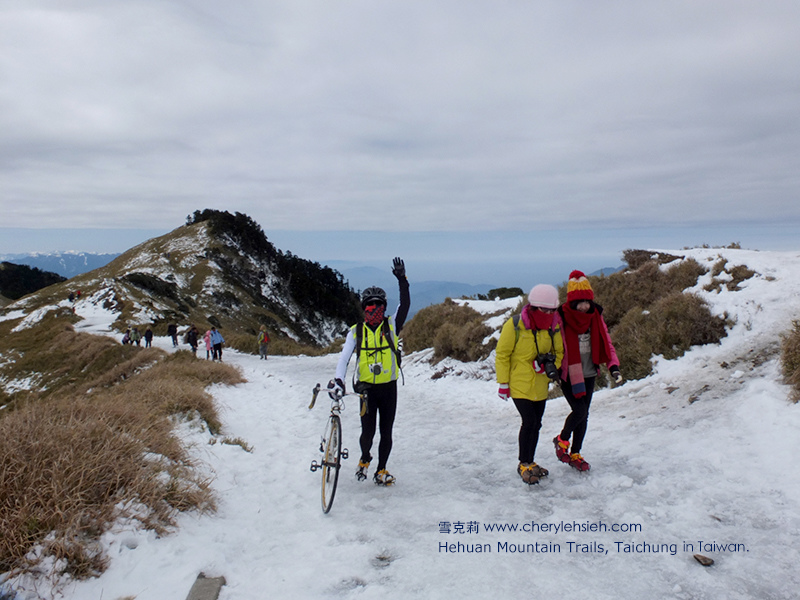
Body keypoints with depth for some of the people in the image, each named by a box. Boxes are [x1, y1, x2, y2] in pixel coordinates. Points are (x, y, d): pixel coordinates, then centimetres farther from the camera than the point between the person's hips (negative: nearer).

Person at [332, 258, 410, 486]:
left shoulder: (391, 326, 1)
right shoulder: (356, 331, 1)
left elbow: (405, 305, -13)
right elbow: (345, 356, -7)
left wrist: (402, 280, -22)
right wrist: (338, 379, -22)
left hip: (388, 387, 1)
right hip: (366, 388, 0)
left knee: (386, 432, 5)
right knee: (368, 431, -1)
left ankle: (381, 471, 22)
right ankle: (364, 459, 30)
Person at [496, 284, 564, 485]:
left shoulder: (553, 327, -1)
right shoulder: (514, 326, -16)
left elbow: (558, 352, 11)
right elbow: (502, 355, -9)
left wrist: (551, 366, -11)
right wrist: (503, 383, -9)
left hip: (540, 387, 5)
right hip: (519, 385, -5)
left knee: (536, 425, 12)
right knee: (529, 422, -11)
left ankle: (529, 463, 30)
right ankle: (524, 464, 8)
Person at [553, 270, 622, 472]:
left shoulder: (595, 316, 0)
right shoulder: (561, 317, -14)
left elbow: (605, 342, 6)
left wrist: (613, 366, -5)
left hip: (589, 374, 5)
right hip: (568, 374, -5)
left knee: (584, 415, 10)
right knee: (580, 410, -13)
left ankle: (575, 454, 26)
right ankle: (562, 439, 16)